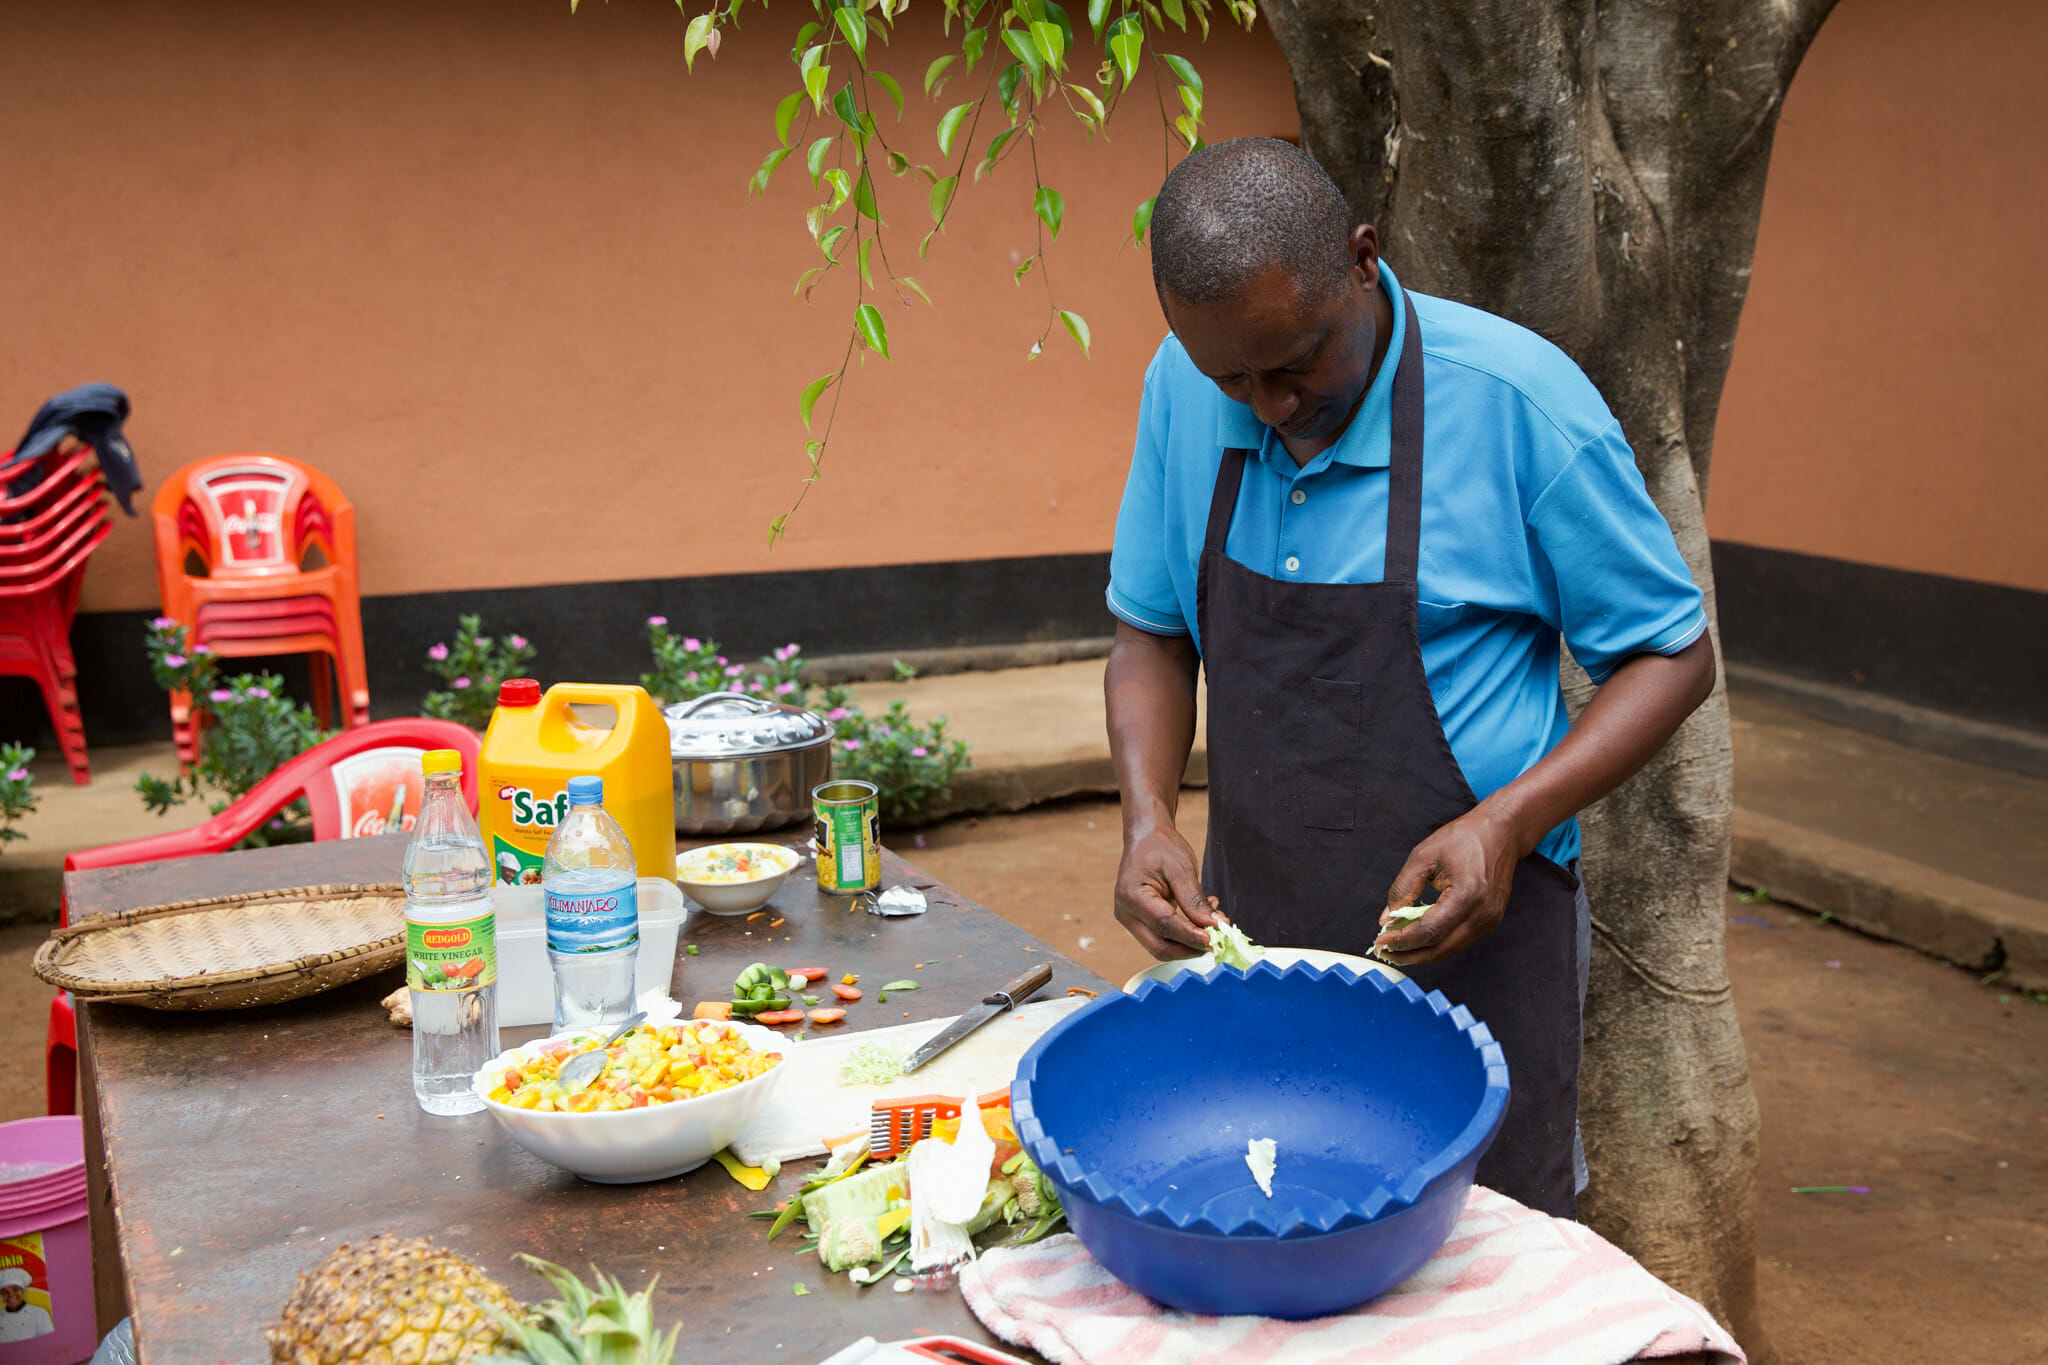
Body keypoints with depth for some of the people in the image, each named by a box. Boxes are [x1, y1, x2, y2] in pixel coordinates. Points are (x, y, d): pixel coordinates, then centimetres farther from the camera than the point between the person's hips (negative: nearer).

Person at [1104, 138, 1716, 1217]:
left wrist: (1507, 824, -21)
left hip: (1466, 940, -4)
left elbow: (1673, 655, -6)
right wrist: (1148, 817, -8)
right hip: (1249, 941, 4)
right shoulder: (1182, 390, -3)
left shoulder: (1518, 400, -15)